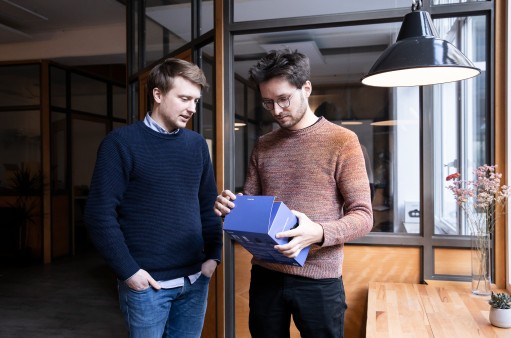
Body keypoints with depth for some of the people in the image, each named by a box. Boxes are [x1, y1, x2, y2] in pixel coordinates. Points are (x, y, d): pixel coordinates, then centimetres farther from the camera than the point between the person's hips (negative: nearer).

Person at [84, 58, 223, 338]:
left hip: (195, 279, 5)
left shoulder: (197, 144, 7)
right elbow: (100, 214, -10)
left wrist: (213, 255, 4)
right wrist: (129, 271, -12)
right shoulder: (122, 143, -7)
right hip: (147, 283, -4)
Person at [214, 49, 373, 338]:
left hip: (319, 280, -3)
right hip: (265, 274, 4)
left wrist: (318, 233, -26)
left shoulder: (342, 141, -5)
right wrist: (232, 207, -7)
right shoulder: (263, 146, 9)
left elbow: (363, 216, -8)